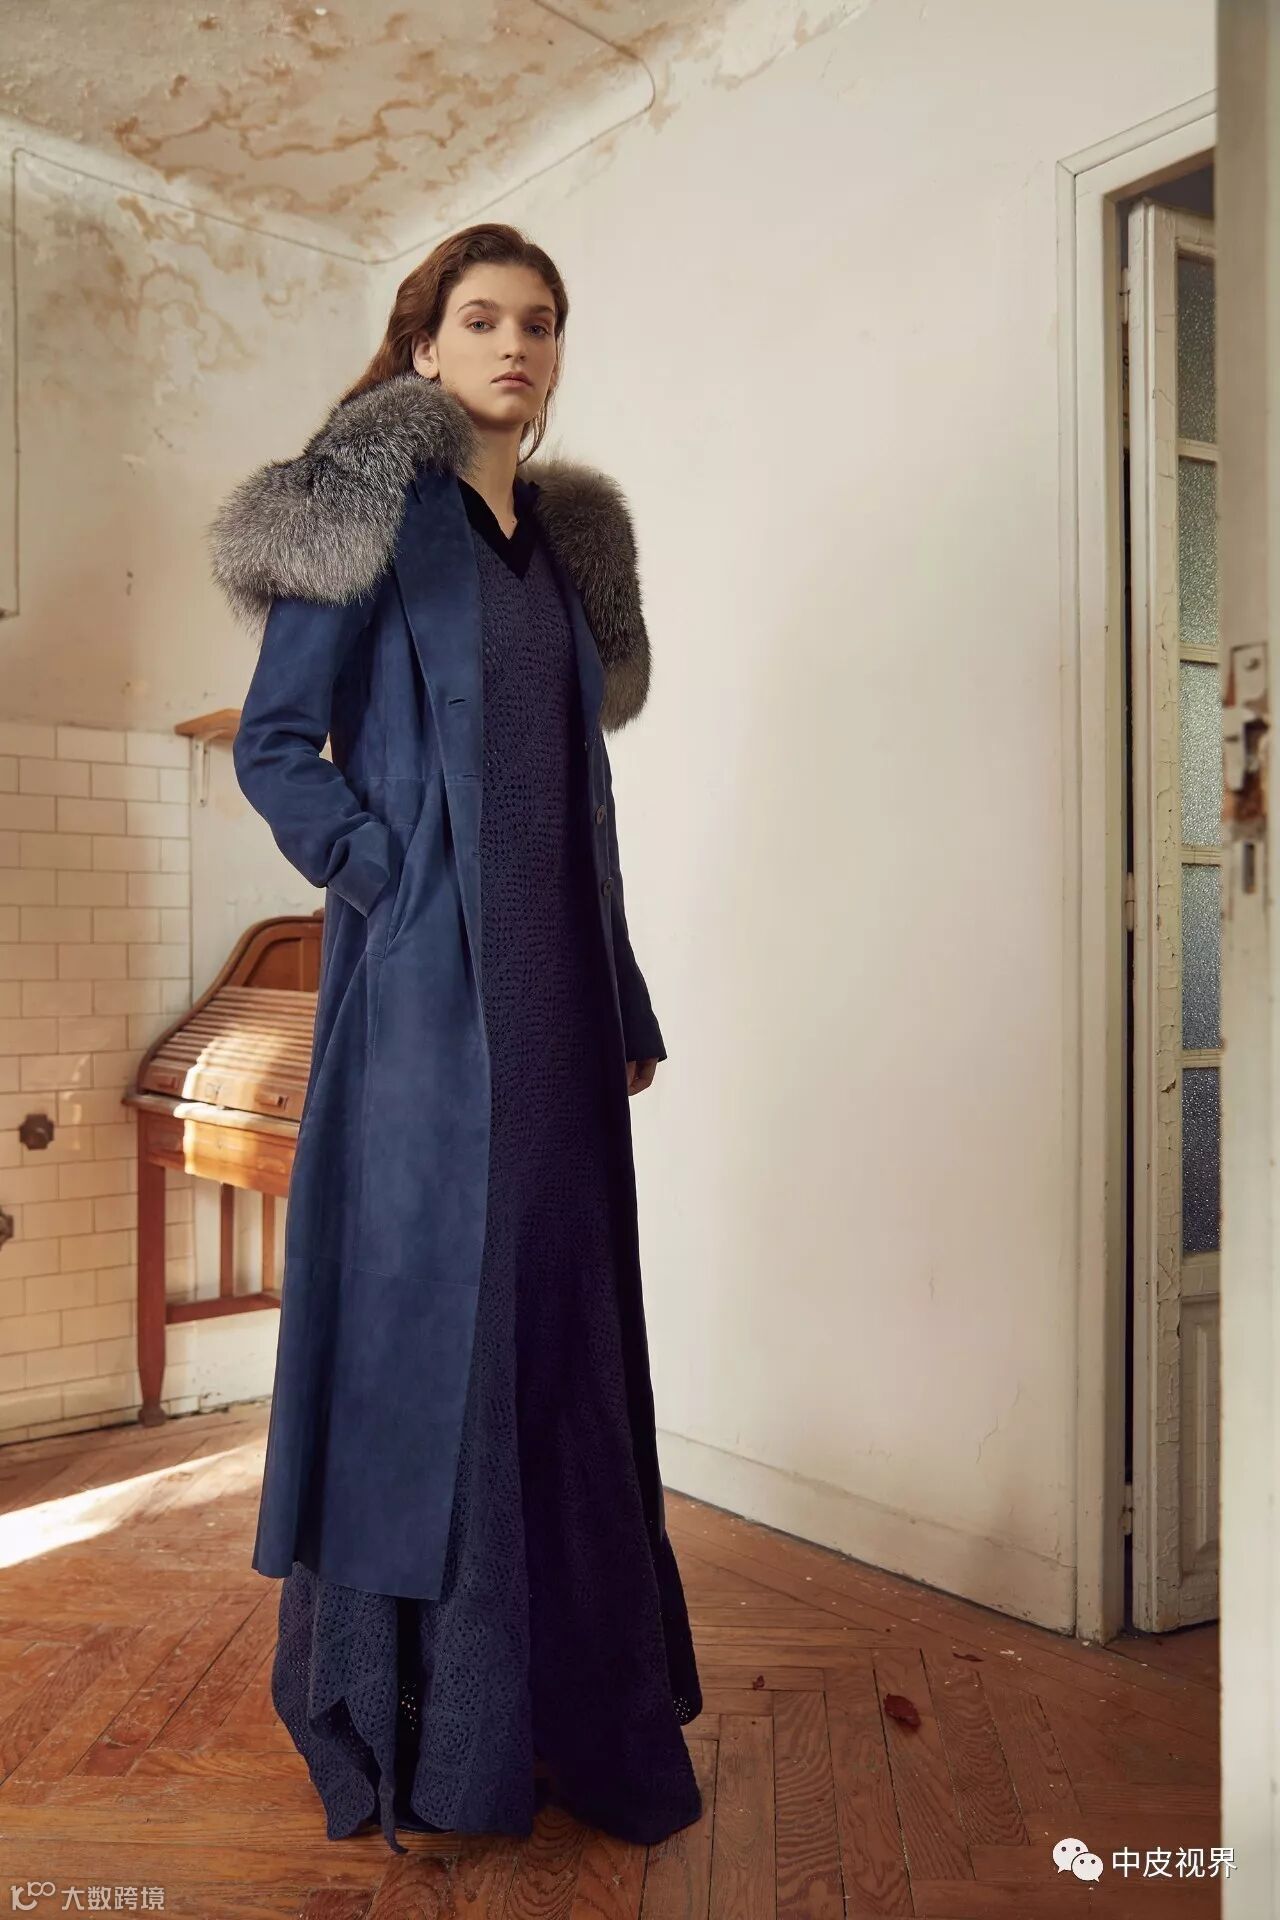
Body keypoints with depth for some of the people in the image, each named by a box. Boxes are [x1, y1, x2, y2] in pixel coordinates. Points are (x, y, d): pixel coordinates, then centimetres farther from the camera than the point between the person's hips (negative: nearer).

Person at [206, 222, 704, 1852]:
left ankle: (567, 1687, 29)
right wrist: (387, 880, -14)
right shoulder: (377, 509, -1)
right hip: (424, 981, -6)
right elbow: (272, 742, -3)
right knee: (428, 1310, 0)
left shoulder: (567, 539, 17)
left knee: (553, 1311, 12)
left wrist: (625, 1000, 14)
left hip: (556, 987, 7)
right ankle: (408, 1722, 19)